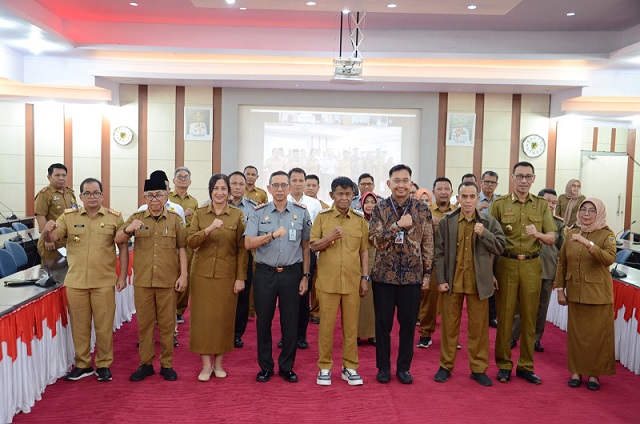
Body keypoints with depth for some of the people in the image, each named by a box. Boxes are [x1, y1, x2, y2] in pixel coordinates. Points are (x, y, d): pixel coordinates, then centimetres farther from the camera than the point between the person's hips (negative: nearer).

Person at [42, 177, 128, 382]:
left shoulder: (114, 217, 0)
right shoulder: (68, 216, 4)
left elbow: (123, 248, 1)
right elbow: (51, 239, 0)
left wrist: (122, 276, -3)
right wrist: (47, 230, -24)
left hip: (104, 282, -2)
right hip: (76, 281, 2)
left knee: (104, 326, 5)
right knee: (79, 325, 11)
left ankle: (104, 365, 20)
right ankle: (82, 364, 26)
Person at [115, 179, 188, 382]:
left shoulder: (175, 219, 4)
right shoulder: (136, 218, 6)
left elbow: (182, 248, 3)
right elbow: (118, 240, -3)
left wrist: (183, 275, -5)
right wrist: (128, 229, -25)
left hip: (168, 281, -1)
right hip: (142, 281, 1)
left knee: (167, 323, 6)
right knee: (144, 323, 9)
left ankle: (167, 364, 17)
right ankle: (145, 364, 20)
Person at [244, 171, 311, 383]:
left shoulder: (301, 212, 3)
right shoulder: (259, 212, 2)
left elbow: (305, 247, 7)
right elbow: (248, 243, -7)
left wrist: (305, 276, 4)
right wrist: (272, 235, -21)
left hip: (291, 273, 0)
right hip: (265, 273, 0)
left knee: (290, 322, 6)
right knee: (263, 321, 8)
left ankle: (287, 367, 23)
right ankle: (265, 367, 24)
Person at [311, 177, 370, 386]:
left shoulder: (360, 219, 6)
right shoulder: (322, 217, 1)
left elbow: (364, 250, 9)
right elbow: (313, 247, 1)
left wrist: (365, 277, 5)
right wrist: (330, 237, -17)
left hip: (353, 282, 2)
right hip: (327, 281, -1)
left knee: (351, 325, 9)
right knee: (326, 325, 5)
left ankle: (350, 367, 21)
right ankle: (324, 367, 18)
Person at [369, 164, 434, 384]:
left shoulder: (422, 209, 1)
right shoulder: (380, 208, -1)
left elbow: (428, 244, 3)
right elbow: (375, 239, -11)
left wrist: (427, 273, 2)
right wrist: (399, 225, -21)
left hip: (412, 275, 1)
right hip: (384, 275, 0)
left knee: (408, 323, 9)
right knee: (383, 322, 8)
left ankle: (404, 367, 24)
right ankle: (383, 366, 23)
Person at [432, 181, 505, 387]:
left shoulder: (489, 222, 3)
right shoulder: (446, 222, 1)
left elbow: (499, 247, 0)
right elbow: (439, 252, 0)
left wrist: (484, 234, -17)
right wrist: (440, 279, -5)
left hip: (478, 283, 0)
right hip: (452, 281, 0)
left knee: (479, 327, 8)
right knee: (449, 325, 9)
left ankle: (479, 368, 21)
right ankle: (446, 366, 22)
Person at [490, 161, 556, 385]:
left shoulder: (542, 205, 6)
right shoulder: (499, 204, 0)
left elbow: (552, 238, 4)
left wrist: (538, 234, -19)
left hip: (532, 265, 2)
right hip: (506, 264, -2)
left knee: (529, 316, 8)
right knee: (505, 315, 4)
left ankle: (526, 366, 21)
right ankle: (504, 364, 17)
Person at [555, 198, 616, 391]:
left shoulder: (607, 235, -6)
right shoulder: (571, 233, 5)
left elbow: (610, 258, -25)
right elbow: (562, 263, 9)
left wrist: (588, 244, -36)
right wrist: (560, 289, 5)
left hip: (598, 294, -3)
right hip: (575, 293, 3)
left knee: (597, 334, 4)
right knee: (576, 333, 10)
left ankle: (594, 373, 19)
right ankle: (576, 370, 23)